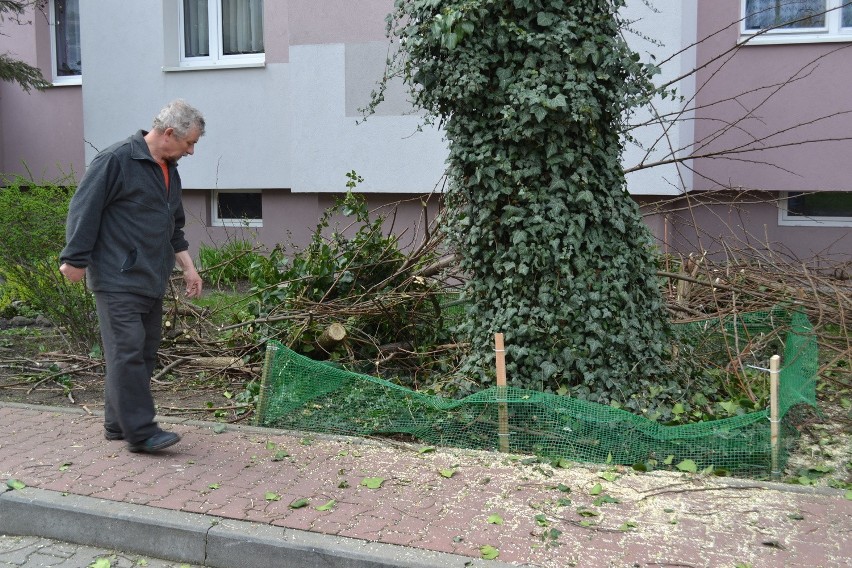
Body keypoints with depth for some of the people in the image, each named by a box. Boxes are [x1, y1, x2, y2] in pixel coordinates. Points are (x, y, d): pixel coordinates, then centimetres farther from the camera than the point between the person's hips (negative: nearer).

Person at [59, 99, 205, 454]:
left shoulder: (169, 172, 17)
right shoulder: (115, 161, -11)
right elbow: (83, 209, -12)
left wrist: (188, 266, 20)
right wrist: (75, 259, -13)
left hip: (152, 283, 9)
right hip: (118, 281, -9)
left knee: (144, 354, 10)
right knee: (127, 353, -9)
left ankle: (118, 424, 21)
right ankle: (141, 432, -6)